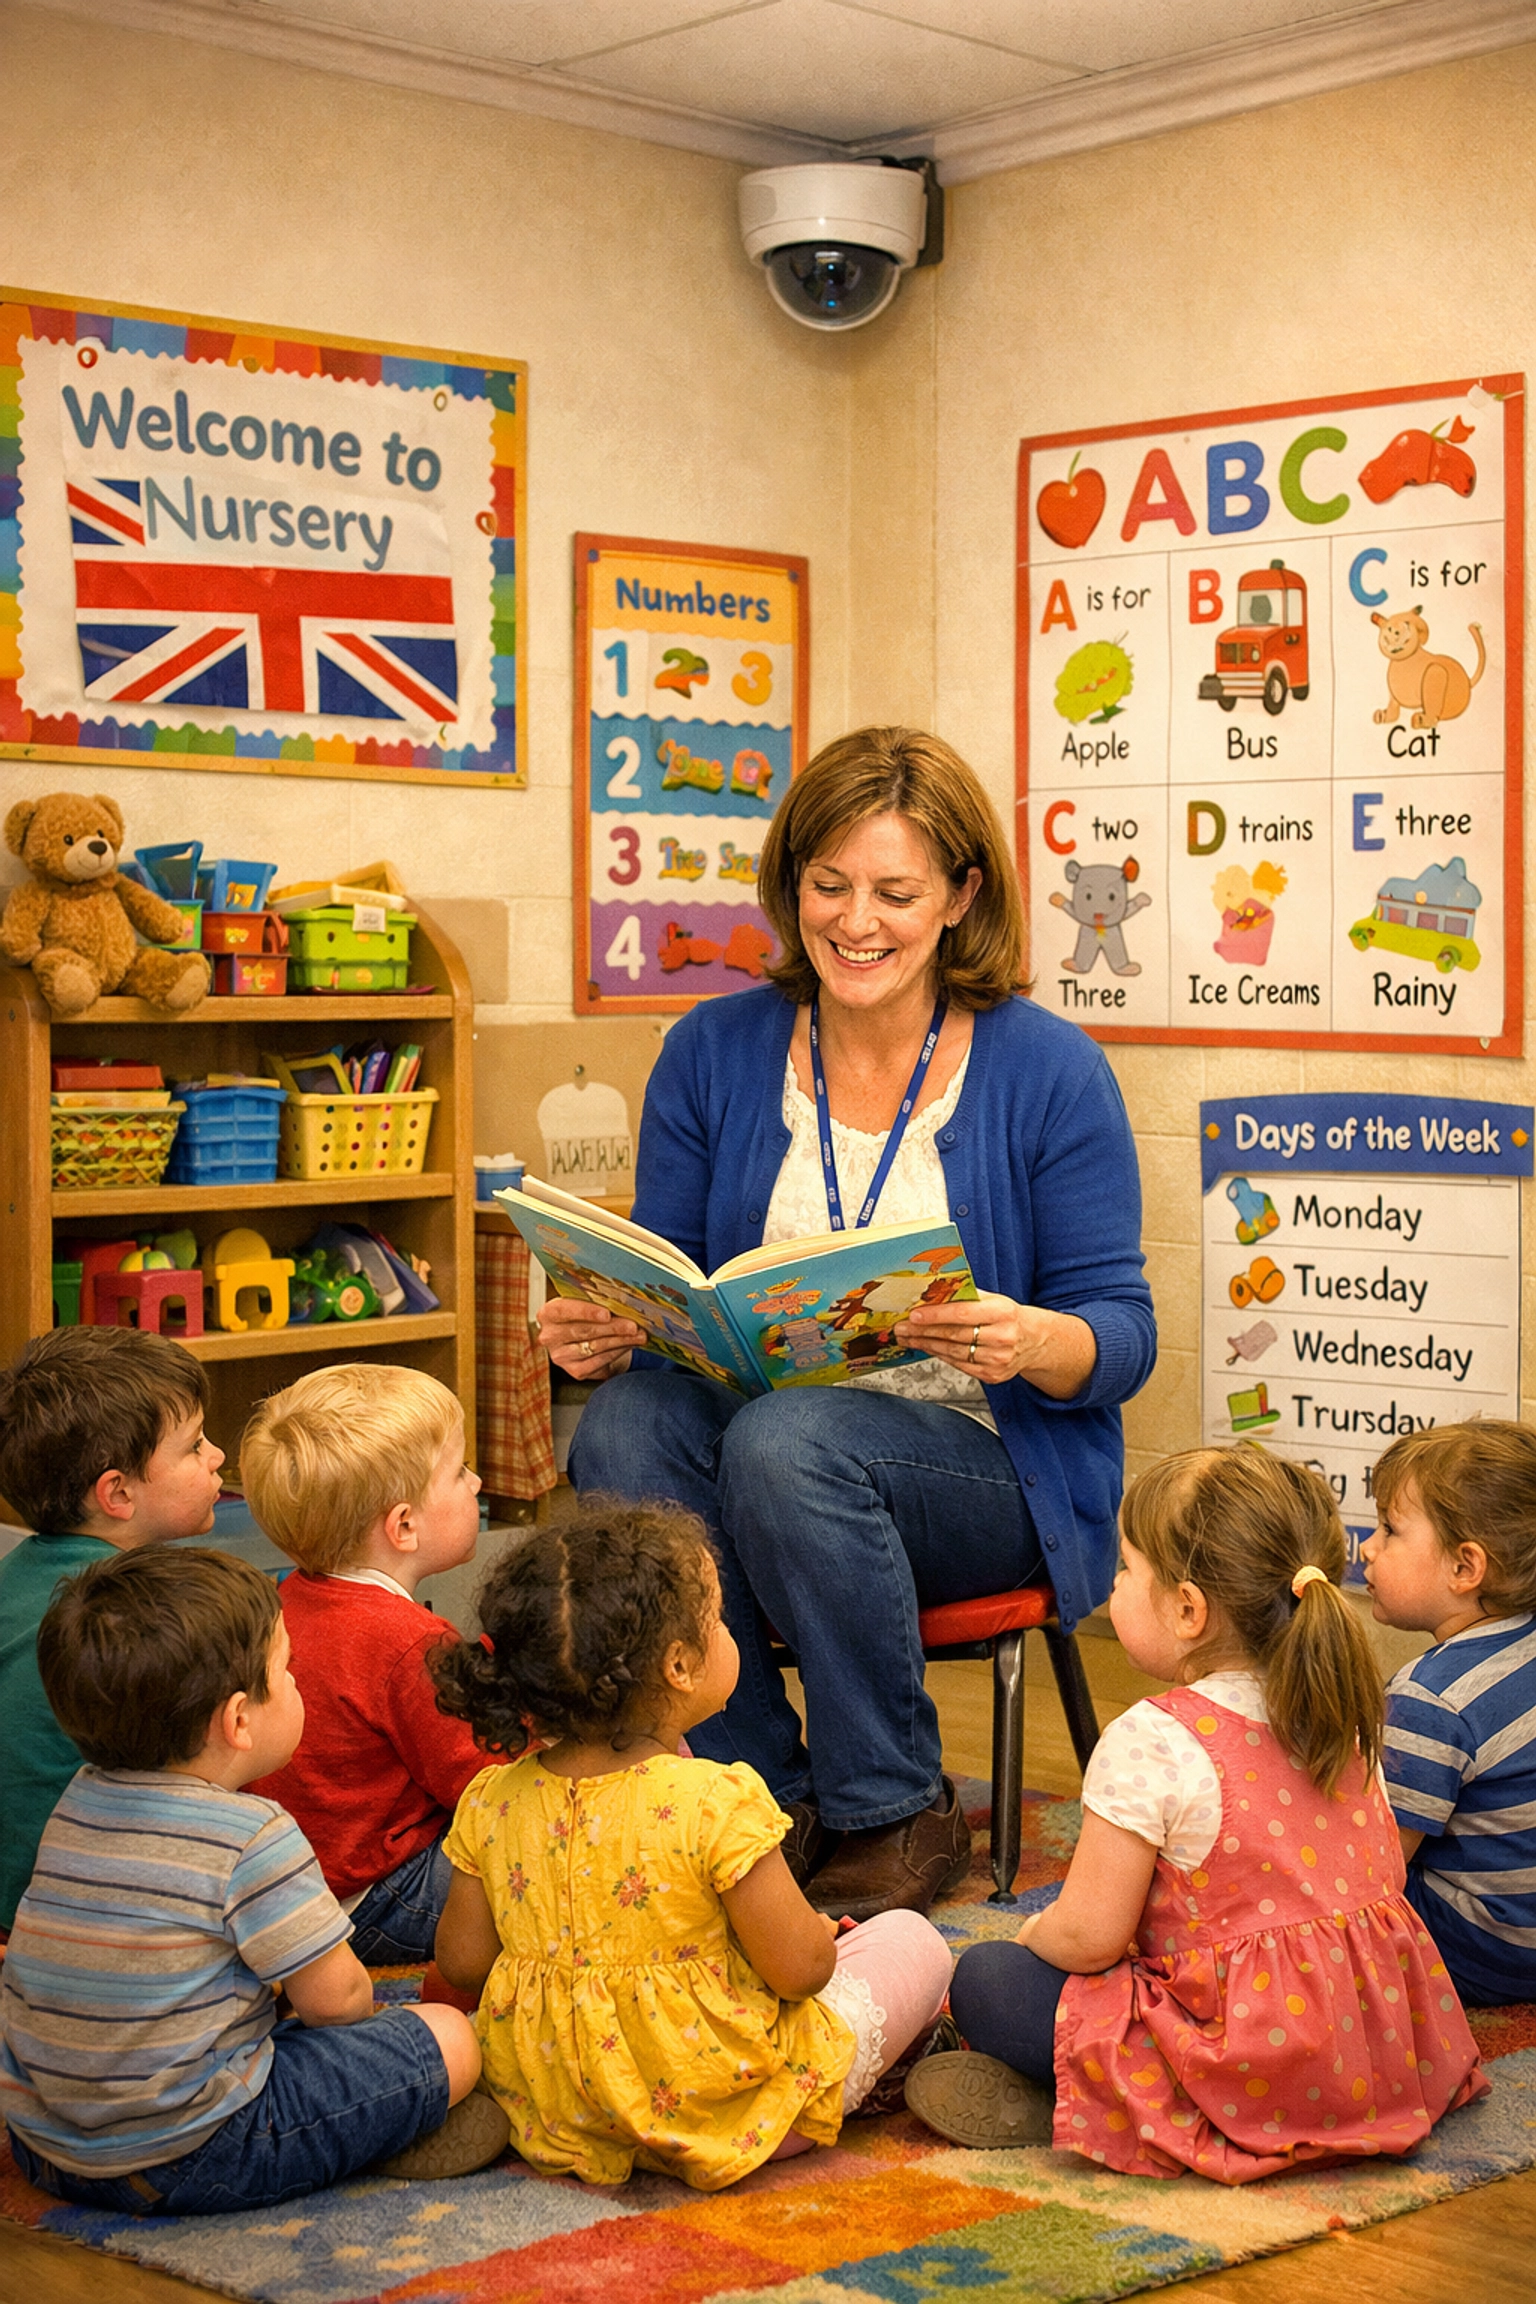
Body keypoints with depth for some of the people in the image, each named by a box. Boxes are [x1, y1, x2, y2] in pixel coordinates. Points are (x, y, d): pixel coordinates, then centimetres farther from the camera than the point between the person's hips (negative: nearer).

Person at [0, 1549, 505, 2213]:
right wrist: (362, 2005, 15)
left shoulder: (79, 1802, 7)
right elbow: (334, 1998, -8)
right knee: (450, 2041, -4)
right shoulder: (251, 1838, -17)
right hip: (186, 2162, -8)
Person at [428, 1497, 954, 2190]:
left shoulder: (490, 1801, -8)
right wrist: (820, 1935, 4)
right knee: (913, 1940, 10)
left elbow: (462, 1961, 1)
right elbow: (799, 1968, -19)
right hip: (717, 2114, -6)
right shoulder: (715, 1802, -25)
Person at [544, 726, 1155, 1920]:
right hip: (767, 1415, 3)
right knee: (622, 1423, -29)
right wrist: (603, 1328, -17)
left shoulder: (1049, 1071, -4)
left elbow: (1124, 1335, -6)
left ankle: (898, 1814, -13)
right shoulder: (713, 1053, 5)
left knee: (786, 1444, -34)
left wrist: (1036, 1343, -29)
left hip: (983, 1465, -3)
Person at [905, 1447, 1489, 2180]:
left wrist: (1034, 1933, 9)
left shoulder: (1152, 1742, -18)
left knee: (983, 1978, 2)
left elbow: (1088, 1935, -16)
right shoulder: (1341, 1720, 5)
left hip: (1250, 2069, -8)